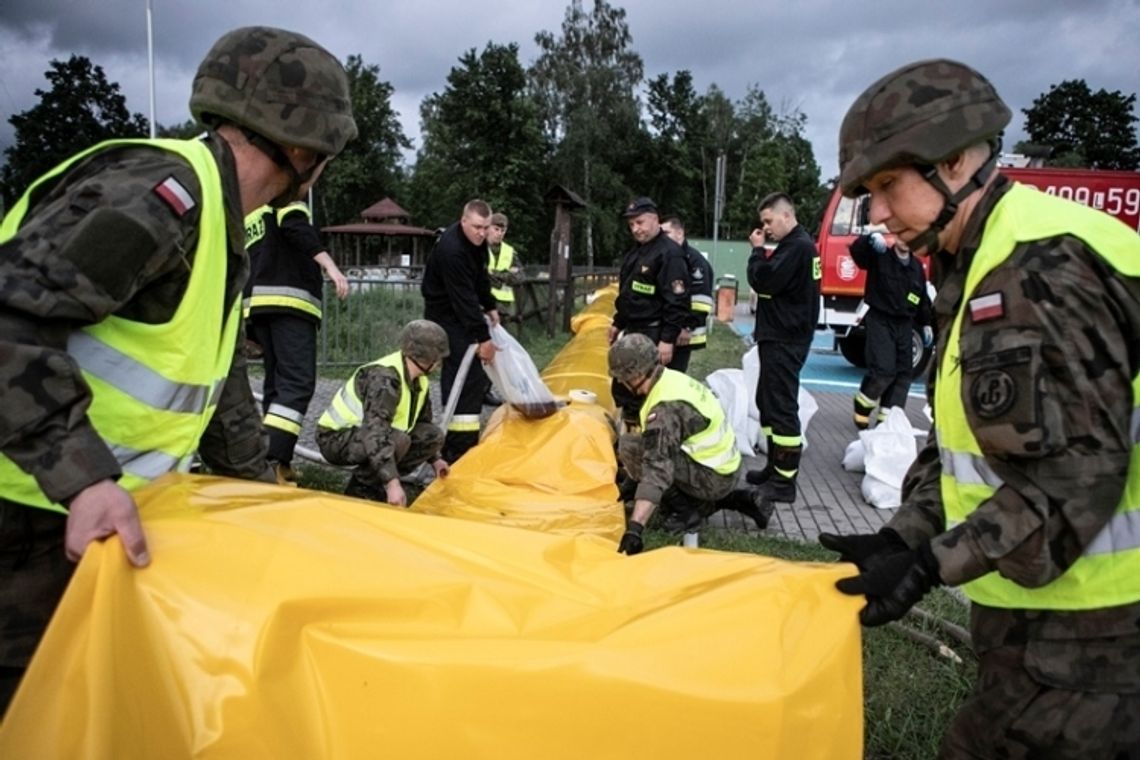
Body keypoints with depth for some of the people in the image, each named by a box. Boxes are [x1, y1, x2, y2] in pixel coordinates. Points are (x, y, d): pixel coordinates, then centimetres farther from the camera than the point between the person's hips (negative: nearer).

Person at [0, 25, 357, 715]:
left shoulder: (222, 228, 11)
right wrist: (84, 478, -33)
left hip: (91, 506, 9)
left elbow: (221, 378, 18)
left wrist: (258, 485, 20)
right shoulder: (160, 194, -22)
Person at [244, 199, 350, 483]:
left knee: (277, 382, 12)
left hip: (258, 305, 8)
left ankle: (279, 463, 10)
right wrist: (330, 266, -28)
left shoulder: (246, 215, 29)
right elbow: (298, 229, -16)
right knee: (298, 382, -15)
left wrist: (249, 331, 28)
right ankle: (270, 461, -27)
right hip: (289, 301, -8)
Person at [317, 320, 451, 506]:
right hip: (336, 438, -9)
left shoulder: (419, 380, 0)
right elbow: (375, 432, -39)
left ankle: (375, 482, 2)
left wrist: (435, 459, 14)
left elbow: (422, 421, 18)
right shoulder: (384, 378, -29)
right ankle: (360, 489, -11)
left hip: (362, 433, 9)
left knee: (433, 436, -3)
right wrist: (392, 483, -44)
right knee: (397, 440, -35)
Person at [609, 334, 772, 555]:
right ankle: (736, 499, 19)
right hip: (724, 469, 9)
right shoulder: (672, 378, 3)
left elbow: (657, 469, -36)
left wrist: (634, 527, -41)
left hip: (711, 476, -9)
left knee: (628, 446, -16)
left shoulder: (666, 408, -26)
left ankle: (687, 511, -5)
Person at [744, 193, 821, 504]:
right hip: (779, 337, 11)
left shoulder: (798, 246, -16)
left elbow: (763, 280, -20)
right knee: (768, 402, 17)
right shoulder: (794, 245, 17)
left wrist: (758, 250, -8)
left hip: (784, 341, -11)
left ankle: (785, 482, -5)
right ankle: (776, 467, 26)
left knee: (782, 407, -9)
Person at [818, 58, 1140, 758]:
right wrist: (905, 537, 3)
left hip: (1078, 626, -9)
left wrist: (934, 564, -21)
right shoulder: (991, 262, 11)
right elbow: (965, 441, 12)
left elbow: (1075, 474, -25)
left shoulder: (1035, 271, -21)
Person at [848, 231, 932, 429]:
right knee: (883, 370, -16)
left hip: (904, 325, 6)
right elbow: (856, 250, -22)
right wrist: (871, 238, -40)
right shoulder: (879, 257, -4)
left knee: (904, 372, 3)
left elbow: (922, 298, 19)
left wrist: (926, 324, 17)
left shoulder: (917, 266, 12)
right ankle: (862, 406, 8)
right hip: (880, 321, -6)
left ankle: (888, 417, 8)